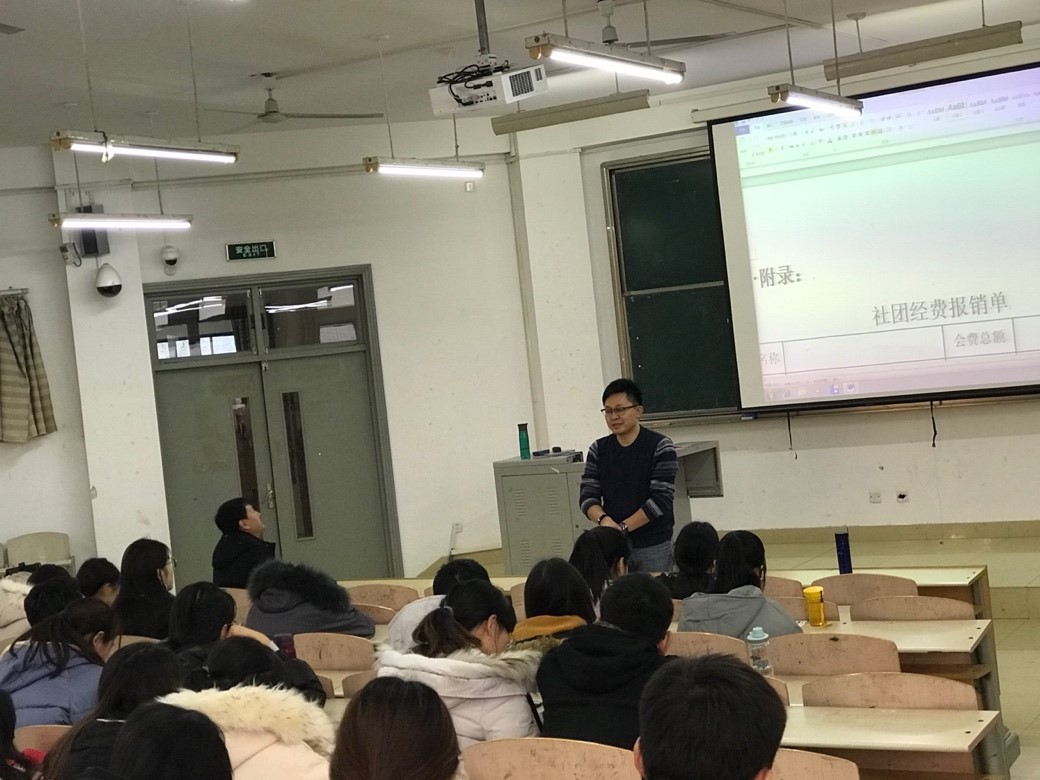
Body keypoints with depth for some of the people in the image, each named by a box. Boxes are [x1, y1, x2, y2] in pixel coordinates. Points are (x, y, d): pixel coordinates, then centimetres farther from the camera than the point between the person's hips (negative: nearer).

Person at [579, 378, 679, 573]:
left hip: (654, 546, -3)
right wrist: (603, 519, -18)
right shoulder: (598, 449, 7)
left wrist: (623, 527, -17)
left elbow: (661, 499, -12)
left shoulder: (660, 447, -5)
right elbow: (587, 496, 3)